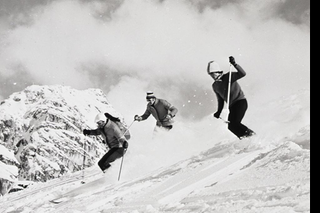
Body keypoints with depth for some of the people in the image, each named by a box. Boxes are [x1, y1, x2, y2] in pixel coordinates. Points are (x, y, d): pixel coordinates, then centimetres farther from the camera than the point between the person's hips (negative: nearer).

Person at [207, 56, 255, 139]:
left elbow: (243, 74, -22)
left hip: (241, 101, -7)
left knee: (234, 123, -23)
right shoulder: (215, 86, 11)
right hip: (232, 106, 7)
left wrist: (234, 64, -33)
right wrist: (219, 112, 12)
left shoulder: (228, 77, -7)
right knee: (230, 126, -6)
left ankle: (249, 132, -6)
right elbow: (220, 100, 21)